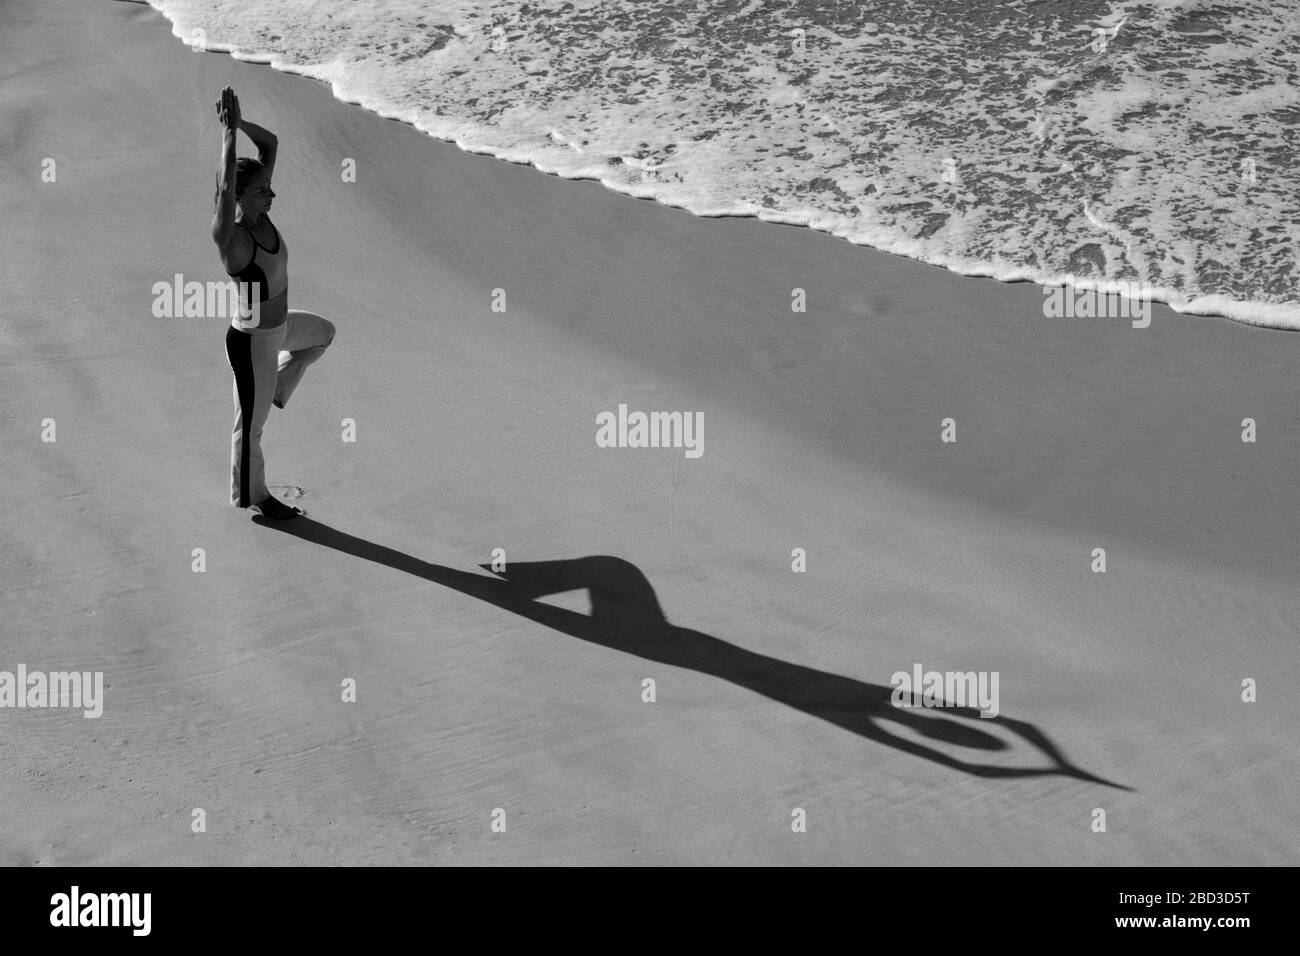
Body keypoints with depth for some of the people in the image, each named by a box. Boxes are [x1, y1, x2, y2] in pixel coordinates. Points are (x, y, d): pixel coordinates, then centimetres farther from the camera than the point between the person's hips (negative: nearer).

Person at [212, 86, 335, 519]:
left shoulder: (260, 216, -9)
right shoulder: (229, 236, -30)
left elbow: (271, 143, -6)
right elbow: (225, 187, -50)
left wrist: (239, 122, -22)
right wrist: (229, 130, -45)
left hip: (280, 326, 9)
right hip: (253, 341, -9)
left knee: (324, 332, 36)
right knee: (251, 425, 12)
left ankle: (277, 387, 43)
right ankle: (250, 496, 32)